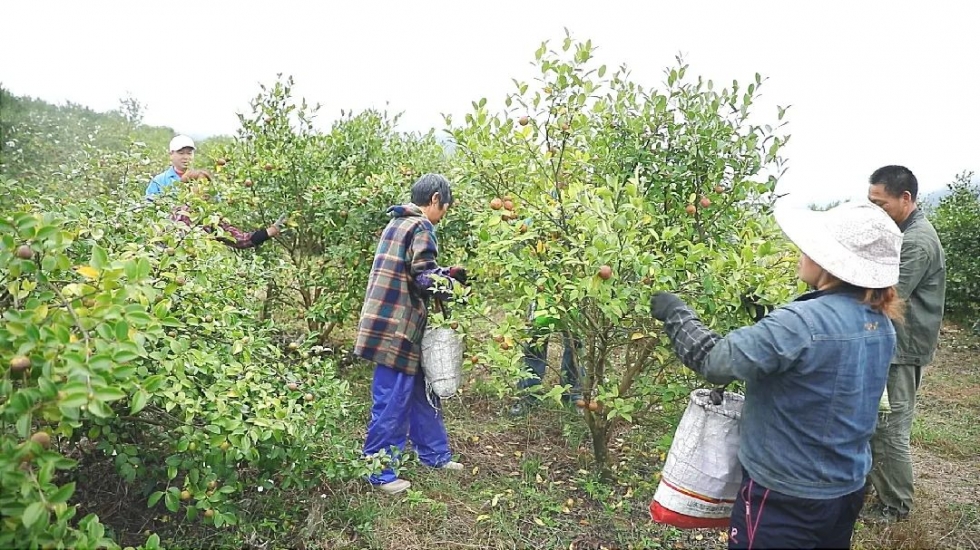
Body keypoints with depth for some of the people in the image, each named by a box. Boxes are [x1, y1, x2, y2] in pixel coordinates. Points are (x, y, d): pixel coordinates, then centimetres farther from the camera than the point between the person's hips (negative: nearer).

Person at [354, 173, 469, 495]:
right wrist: (454, 284, -1)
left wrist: (446, 274, 13)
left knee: (421, 391, 20)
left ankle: (435, 454, 33)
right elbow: (424, 280, -19)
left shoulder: (398, 222, 16)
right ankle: (379, 472, 14)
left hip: (388, 322, 10)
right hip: (397, 328, -10)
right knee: (393, 402, 1)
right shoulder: (421, 228, -14)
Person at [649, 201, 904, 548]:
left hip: (786, 497, -7)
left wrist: (674, 311, -14)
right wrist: (768, 322, 4)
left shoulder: (802, 322, -28)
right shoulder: (881, 324, -1)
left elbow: (714, 361, -26)